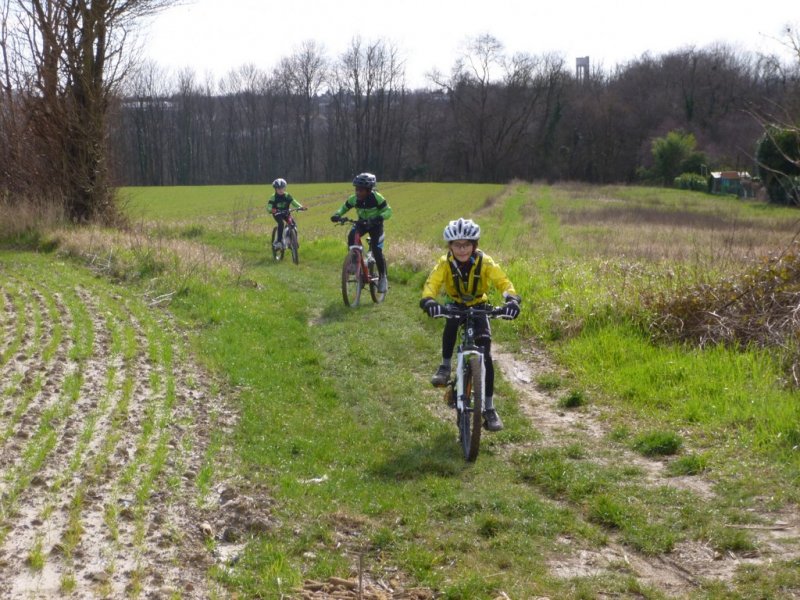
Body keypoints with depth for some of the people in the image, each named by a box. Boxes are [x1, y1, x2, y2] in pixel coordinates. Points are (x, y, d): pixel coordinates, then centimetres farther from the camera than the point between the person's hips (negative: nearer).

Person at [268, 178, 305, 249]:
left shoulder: (287, 196, -5)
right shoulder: (273, 197, -13)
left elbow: (293, 202, -12)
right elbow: (269, 207, -20)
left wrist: (301, 207, -31)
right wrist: (271, 210, -45)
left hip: (285, 213, 3)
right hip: (277, 214, -3)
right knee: (281, 223, -31)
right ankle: (278, 241, -28)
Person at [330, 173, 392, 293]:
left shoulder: (377, 198, -28)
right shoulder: (354, 199, -18)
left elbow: (388, 211, -26)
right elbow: (343, 208, -5)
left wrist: (378, 218, -46)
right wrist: (337, 215, -27)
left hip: (375, 225, -3)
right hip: (362, 222, 3)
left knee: (377, 251, -15)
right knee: (351, 236, -30)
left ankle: (383, 278, 4)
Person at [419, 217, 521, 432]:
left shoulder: (485, 262, -23)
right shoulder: (445, 263, -22)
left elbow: (503, 282, -34)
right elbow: (432, 283, -35)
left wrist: (512, 299, -55)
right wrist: (428, 300, -57)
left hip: (478, 307, 0)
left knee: (485, 355, -13)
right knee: (451, 322, -38)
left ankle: (489, 408, -6)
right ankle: (445, 367, -20)